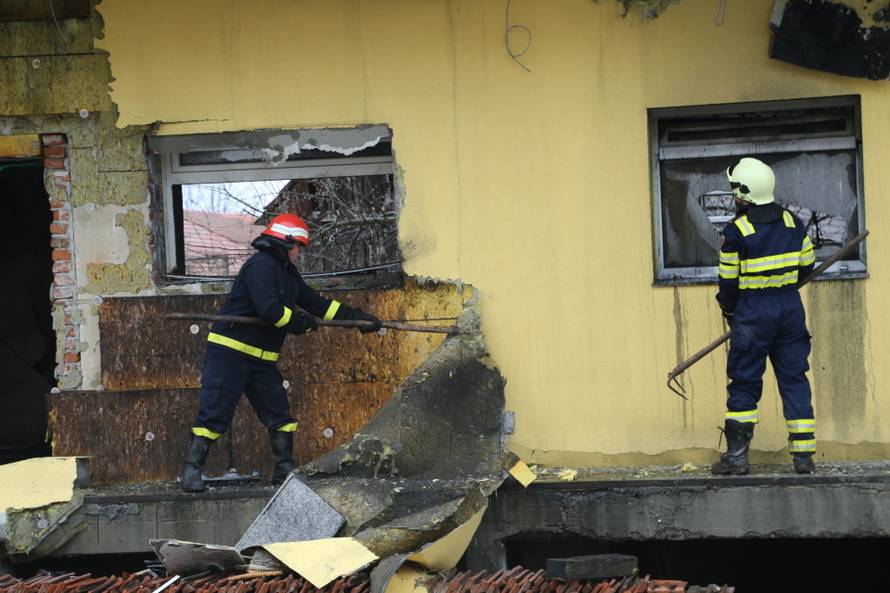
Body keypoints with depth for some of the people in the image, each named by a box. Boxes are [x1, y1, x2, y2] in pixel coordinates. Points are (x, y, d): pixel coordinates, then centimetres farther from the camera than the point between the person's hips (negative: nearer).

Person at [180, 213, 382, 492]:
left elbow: (316, 302, 17)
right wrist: (302, 322, -11)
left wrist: (358, 317, 12)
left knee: (278, 412, 8)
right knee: (214, 414, -9)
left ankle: (284, 469, 15)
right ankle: (192, 472, -8)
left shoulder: (287, 273, 16)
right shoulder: (261, 265, -15)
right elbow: (269, 309, -26)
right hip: (230, 351, -10)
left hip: (260, 357, 10)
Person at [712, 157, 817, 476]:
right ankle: (804, 456, 5)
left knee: (744, 383, 4)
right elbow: (807, 264, 12)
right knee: (794, 379, 8)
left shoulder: (736, 231, -11)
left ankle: (736, 455, 3)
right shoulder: (793, 222, 3)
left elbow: (728, 281, -6)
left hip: (753, 310, -4)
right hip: (791, 307, 4)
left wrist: (729, 311, 12)